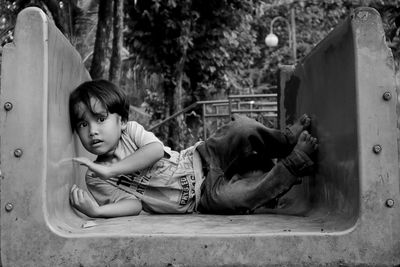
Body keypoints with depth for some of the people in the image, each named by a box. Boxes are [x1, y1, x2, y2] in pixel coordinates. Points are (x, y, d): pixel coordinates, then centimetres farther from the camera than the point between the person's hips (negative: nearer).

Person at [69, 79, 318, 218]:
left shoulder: (130, 130, -3)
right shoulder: (96, 179, -4)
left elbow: (156, 150, -23)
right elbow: (133, 204, -13)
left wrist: (110, 169, -28)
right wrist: (97, 210, -32)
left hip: (200, 159, 2)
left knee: (242, 128, -26)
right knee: (225, 198, -34)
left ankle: (285, 140, -1)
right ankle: (292, 166, -17)